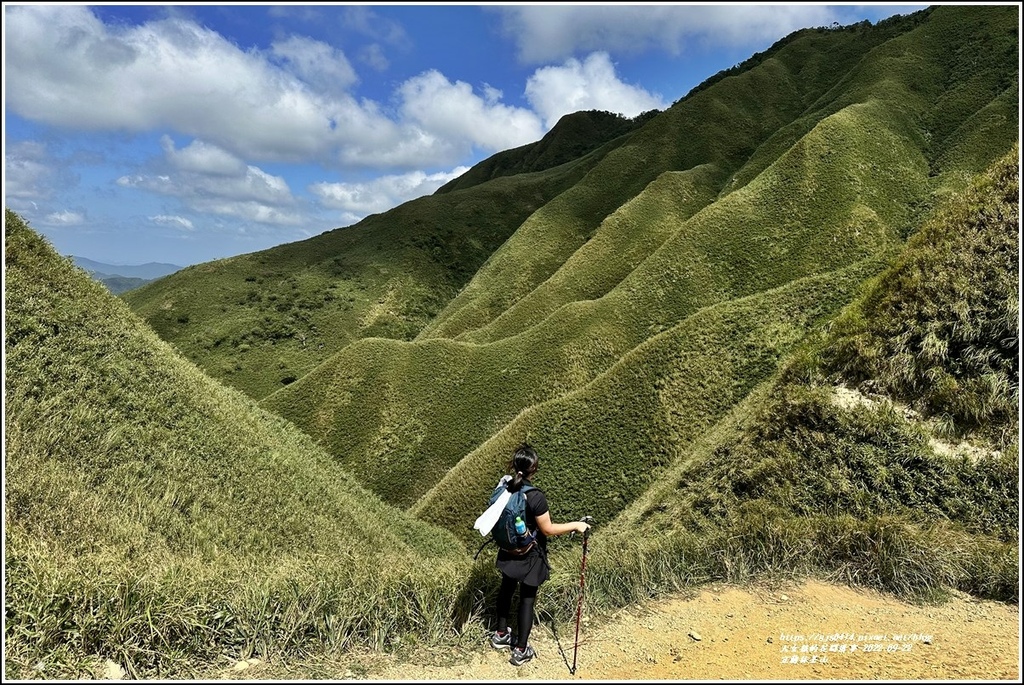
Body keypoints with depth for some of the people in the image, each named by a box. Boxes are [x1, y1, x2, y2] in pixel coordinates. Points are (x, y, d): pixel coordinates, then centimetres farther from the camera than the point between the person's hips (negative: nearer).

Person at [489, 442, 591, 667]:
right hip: (529, 555, -5)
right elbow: (548, 530, -20)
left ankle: (501, 635, 43)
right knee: (527, 599, 10)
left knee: (507, 589, 24)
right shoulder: (535, 496, -29)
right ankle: (520, 650, 23)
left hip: (508, 551, 6)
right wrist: (576, 525, -12)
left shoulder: (504, 487, -11)